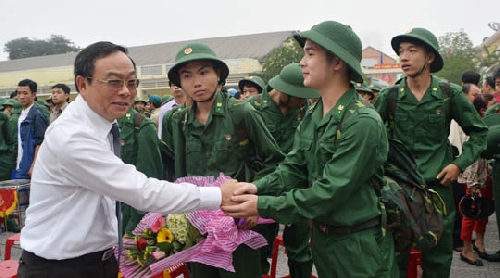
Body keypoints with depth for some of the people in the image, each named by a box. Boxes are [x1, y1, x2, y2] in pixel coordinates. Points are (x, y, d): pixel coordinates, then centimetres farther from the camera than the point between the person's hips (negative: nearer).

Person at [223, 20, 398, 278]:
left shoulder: (362, 122, -23)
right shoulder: (311, 118, 3)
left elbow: (330, 192, -25)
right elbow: (293, 169, 1)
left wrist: (263, 206, -24)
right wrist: (258, 187, -18)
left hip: (360, 245, -6)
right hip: (321, 237, 7)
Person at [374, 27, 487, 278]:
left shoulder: (450, 94, -3)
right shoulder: (389, 96, -3)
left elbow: (478, 131, 7)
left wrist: (460, 164, -3)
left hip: (438, 184, 0)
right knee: (395, 258, 9)